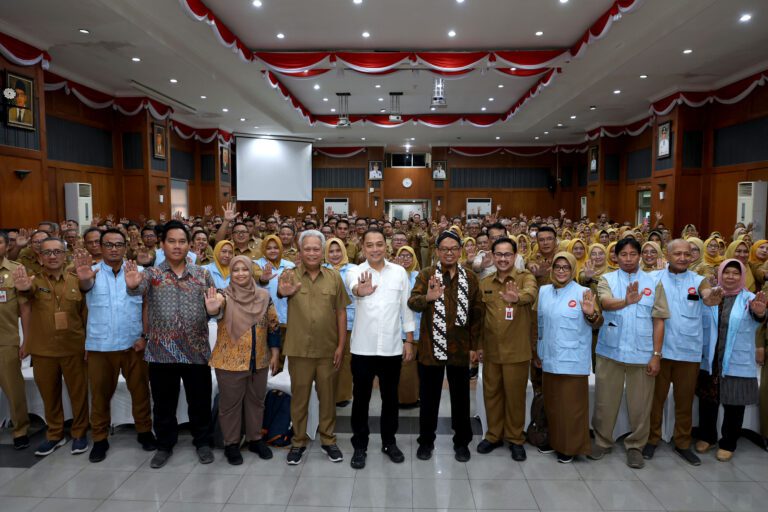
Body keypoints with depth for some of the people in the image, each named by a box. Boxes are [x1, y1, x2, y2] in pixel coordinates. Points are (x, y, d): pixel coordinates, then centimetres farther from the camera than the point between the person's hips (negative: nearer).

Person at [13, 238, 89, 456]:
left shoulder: (76, 282, 0)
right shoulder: (34, 280, -3)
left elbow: (85, 314, 4)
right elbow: (27, 291, -28)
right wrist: (23, 288, -53)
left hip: (74, 349, 0)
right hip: (42, 350, 1)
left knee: (78, 393, 9)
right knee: (49, 395, 15)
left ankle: (79, 433, 26)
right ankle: (54, 435, 32)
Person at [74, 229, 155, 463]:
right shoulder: (93, 271, -2)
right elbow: (87, 285, -26)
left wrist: (145, 335, -7)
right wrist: (83, 279, -50)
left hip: (133, 344, 0)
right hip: (100, 345, 0)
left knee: (140, 390, 9)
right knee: (100, 393, 11)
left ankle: (144, 431, 25)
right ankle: (100, 438, 25)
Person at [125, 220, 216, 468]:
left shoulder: (202, 274, 5)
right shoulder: (151, 274, 1)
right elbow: (138, 289, -21)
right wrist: (132, 285, -45)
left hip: (196, 349, 1)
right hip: (162, 350, 0)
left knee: (200, 401, 11)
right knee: (164, 403, 14)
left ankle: (202, 442, 31)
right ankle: (165, 444, 33)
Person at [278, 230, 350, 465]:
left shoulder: (334, 277, 0)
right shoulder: (290, 275, -4)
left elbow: (341, 313, 2)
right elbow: (280, 290, -27)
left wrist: (341, 345, -2)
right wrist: (283, 292, -51)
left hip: (328, 349, 1)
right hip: (299, 349, -1)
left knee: (328, 396, 13)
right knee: (299, 396, 13)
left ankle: (328, 439, 30)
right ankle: (299, 441, 29)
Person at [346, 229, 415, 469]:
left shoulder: (399, 272, 0)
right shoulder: (355, 272, -6)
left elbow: (406, 308, 5)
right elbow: (353, 286, -32)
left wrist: (409, 341, 4)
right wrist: (360, 290, -56)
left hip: (392, 347, 2)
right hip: (363, 348, -1)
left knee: (390, 397, 15)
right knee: (361, 398, 10)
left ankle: (389, 442, 32)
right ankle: (360, 446, 25)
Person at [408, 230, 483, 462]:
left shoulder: (470, 278, 3)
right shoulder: (426, 275, -3)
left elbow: (477, 313, 6)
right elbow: (412, 302, -19)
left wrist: (474, 345, 3)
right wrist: (427, 298, -40)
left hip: (460, 348, 2)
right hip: (431, 347, -1)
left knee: (460, 397, 14)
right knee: (429, 398, 11)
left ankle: (462, 441, 32)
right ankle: (426, 441, 29)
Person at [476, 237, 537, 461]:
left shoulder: (525, 277, -7)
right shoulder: (484, 283, 4)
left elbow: (531, 293, -31)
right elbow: (479, 316, 9)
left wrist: (517, 298, -53)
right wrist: (478, 344, 7)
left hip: (517, 351, -3)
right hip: (490, 350, 3)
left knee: (515, 396, 9)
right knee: (491, 393, 14)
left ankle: (515, 439, 28)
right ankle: (494, 435, 32)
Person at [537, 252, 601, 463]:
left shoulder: (583, 293, -8)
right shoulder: (543, 291, 6)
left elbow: (597, 322, -8)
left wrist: (591, 314, -27)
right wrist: (538, 351, 14)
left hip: (573, 360, -5)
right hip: (549, 358, 5)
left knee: (571, 404, 4)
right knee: (552, 403, 16)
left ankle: (571, 446, 18)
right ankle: (554, 440, 32)